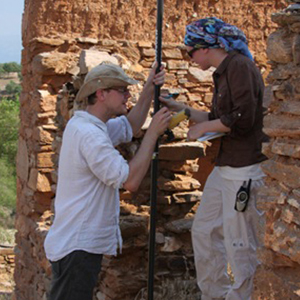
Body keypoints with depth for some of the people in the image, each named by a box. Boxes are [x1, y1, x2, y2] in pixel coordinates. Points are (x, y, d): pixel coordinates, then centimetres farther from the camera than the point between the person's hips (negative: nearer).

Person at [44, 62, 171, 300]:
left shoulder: (82, 124, 12)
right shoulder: (90, 135, -21)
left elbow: (128, 128, 28)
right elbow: (130, 180, -23)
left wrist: (149, 91, 16)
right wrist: (153, 132, -16)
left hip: (85, 242, 11)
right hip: (77, 246, -11)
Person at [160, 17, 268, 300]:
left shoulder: (239, 66, -14)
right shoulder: (224, 71, 15)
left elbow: (243, 119, -22)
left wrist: (203, 128, -9)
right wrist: (182, 109, 19)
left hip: (244, 171, -10)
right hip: (224, 168, 10)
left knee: (240, 244, -1)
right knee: (203, 231, 17)